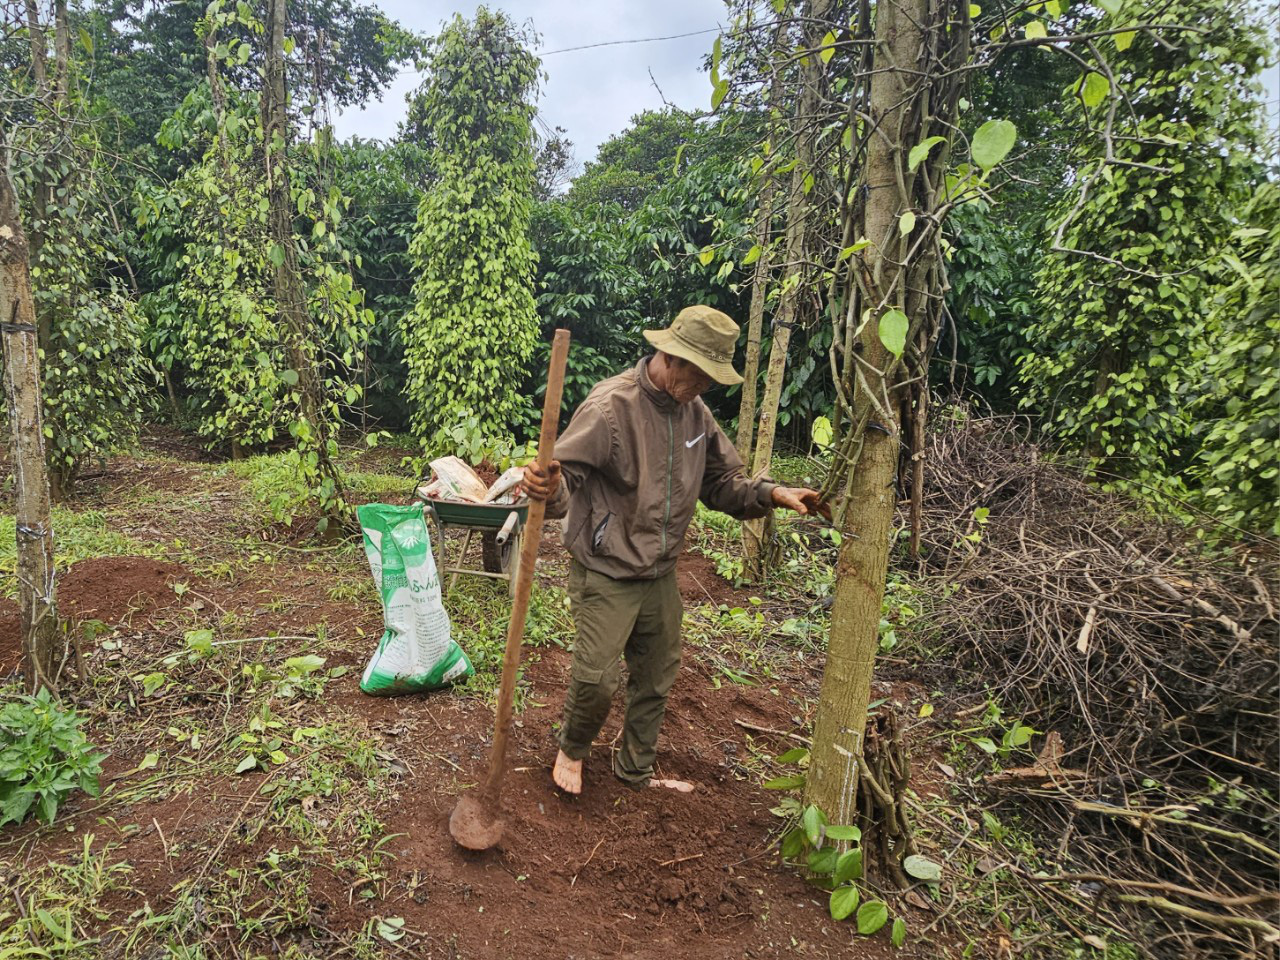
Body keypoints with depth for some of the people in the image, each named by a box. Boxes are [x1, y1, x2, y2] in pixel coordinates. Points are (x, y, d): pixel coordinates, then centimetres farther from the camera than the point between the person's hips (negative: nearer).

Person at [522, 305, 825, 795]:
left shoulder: (694, 411, 0)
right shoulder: (611, 404, -21)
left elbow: (722, 482, 6)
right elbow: (566, 477, -23)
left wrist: (772, 493, -10)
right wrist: (550, 489, -46)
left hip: (660, 573, 7)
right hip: (606, 574, -6)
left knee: (656, 678, 17)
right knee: (596, 678, -2)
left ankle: (636, 769, 40)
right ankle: (572, 749, 32)